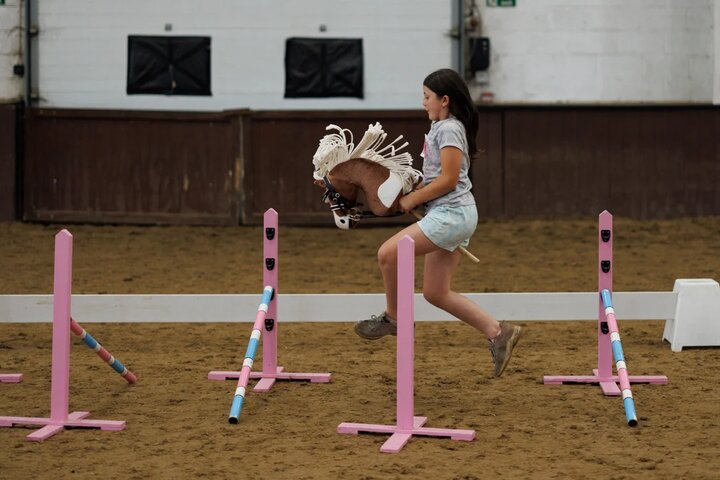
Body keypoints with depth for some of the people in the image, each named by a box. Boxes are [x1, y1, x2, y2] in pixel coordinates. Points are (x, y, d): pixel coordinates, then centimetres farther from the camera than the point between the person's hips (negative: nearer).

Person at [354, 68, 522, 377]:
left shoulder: (449, 129, -10)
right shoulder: (440, 127, 20)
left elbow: (448, 179, -17)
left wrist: (413, 199, -9)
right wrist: (412, 193, 11)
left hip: (452, 214, -10)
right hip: (447, 215, 10)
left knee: (388, 253, -15)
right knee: (435, 293, 7)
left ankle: (393, 318, 3)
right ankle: (497, 332, 7)